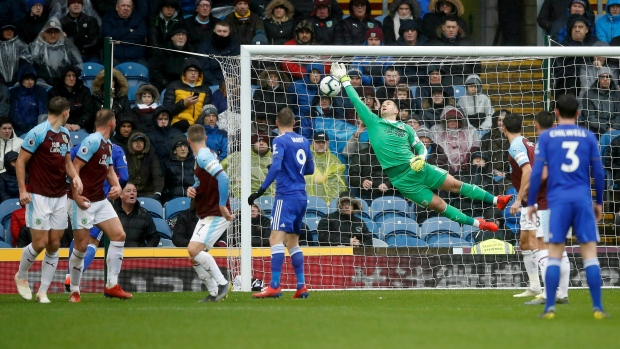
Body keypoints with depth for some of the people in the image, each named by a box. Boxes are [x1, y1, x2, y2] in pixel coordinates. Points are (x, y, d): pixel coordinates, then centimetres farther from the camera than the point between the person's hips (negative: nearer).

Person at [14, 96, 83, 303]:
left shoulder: (65, 135, 11)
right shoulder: (38, 133, -11)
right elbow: (21, 161, -9)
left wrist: (75, 177, 0)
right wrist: (22, 190, -15)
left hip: (60, 197, 7)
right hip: (39, 198, -7)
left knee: (54, 245, 3)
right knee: (40, 243, -7)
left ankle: (43, 292, 9)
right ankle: (21, 276, 20)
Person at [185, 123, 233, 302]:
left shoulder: (204, 156, -18)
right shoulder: (203, 155, 13)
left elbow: (223, 178, -31)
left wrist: (223, 206, -29)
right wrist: (192, 190, 4)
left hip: (216, 215, -10)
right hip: (206, 215, 10)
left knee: (194, 250, -21)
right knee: (194, 257, 8)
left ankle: (222, 283, -10)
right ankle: (214, 293, 14)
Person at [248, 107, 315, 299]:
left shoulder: (280, 141, -8)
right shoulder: (303, 141, 13)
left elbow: (276, 167, -20)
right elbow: (310, 169, 21)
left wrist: (261, 190, -20)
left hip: (286, 195, -8)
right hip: (301, 197, 8)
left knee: (276, 238, -13)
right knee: (293, 241, 16)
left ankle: (274, 286, -22)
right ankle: (301, 287, 11)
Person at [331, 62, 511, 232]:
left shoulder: (405, 128, 15)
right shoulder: (373, 123, 7)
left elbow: (421, 147, 15)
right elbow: (357, 101, 5)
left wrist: (421, 157, -8)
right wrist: (344, 79, 5)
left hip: (417, 168, 3)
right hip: (401, 178, -3)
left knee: (454, 184, 3)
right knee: (438, 204, -1)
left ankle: (495, 201, 13)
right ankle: (477, 224, 8)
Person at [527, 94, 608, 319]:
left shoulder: (546, 137, 4)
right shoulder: (588, 137, 7)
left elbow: (536, 172, 0)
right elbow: (598, 173, 7)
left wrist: (531, 203, 8)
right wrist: (599, 202, 19)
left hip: (558, 201, -1)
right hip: (583, 199, 1)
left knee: (554, 255, 3)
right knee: (590, 253, 2)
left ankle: (550, 307, -1)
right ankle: (598, 307, -3)